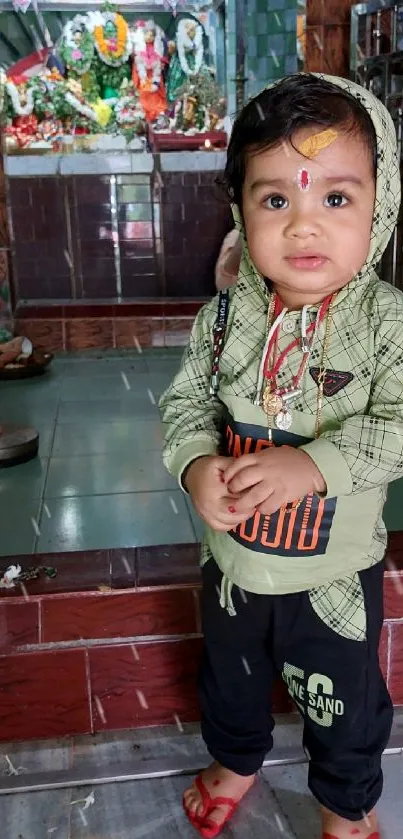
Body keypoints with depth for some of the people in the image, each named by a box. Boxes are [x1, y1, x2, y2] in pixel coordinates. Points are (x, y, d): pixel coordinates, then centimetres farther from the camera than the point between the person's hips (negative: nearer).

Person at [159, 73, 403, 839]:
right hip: (233, 560, 3)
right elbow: (187, 401, -5)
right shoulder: (226, 314, -11)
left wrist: (310, 465, -37)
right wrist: (196, 466, -24)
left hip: (336, 574, -3)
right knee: (229, 677, 29)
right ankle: (235, 762, 61)